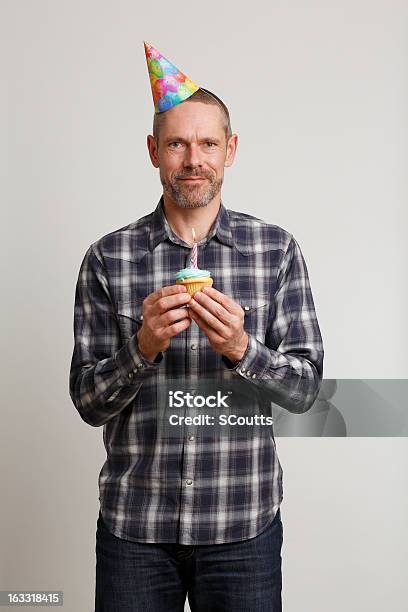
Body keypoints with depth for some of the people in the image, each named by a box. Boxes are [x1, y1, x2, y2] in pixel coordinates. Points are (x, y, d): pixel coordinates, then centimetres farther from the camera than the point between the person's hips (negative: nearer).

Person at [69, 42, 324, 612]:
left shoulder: (277, 248, -2)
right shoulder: (108, 258, -3)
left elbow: (305, 388, -3)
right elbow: (88, 401, -3)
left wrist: (241, 349, -21)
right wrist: (144, 346, -20)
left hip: (245, 523, 0)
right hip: (134, 523, 0)